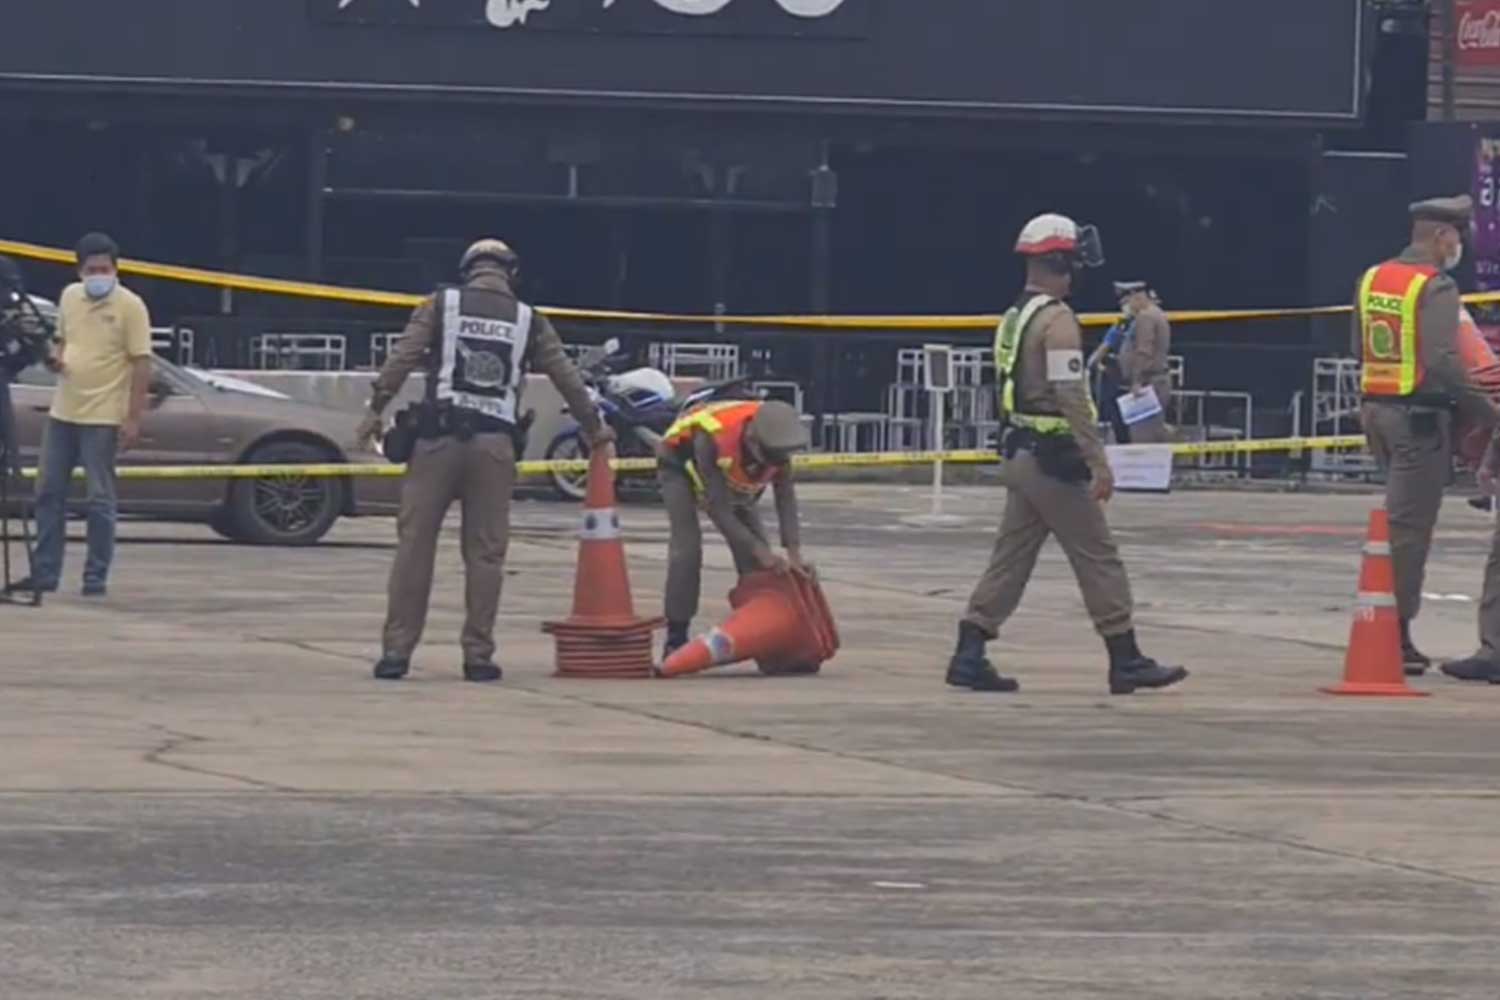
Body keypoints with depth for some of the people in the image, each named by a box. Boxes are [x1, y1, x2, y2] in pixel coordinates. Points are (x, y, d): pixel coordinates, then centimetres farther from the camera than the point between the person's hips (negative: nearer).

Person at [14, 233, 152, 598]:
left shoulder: (130, 306, -9)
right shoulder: (69, 297, 9)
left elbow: (141, 365, -10)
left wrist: (133, 418, -15)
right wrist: (56, 359, -1)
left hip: (102, 417, -6)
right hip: (62, 412, 6)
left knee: (99, 499, -2)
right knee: (49, 492, 7)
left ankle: (96, 577, 4)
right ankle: (44, 573, 14)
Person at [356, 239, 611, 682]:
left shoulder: (441, 306, 7)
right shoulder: (528, 320, 12)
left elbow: (402, 358, -2)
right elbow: (566, 376, 18)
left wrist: (376, 409, 0)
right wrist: (593, 426, 31)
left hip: (440, 437, -1)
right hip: (494, 443, 1)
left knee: (414, 543, 1)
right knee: (485, 552, 5)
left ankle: (397, 650, -1)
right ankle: (478, 655, 4)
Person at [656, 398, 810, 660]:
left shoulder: (777, 440, -29)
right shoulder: (711, 440, -45)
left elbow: (786, 499, -24)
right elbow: (718, 510, -39)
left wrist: (794, 553, -34)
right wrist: (760, 551, -41)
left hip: (733, 479, 5)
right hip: (680, 465, -5)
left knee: (756, 554, -6)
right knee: (687, 548, -21)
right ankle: (675, 642, -17)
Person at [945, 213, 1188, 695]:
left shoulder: (1013, 318, 13)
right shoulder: (1057, 320, -16)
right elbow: (1072, 397, -22)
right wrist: (1099, 463, -22)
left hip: (1019, 455, 9)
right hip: (1054, 457, -9)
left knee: (1011, 556, 10)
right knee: (1097, 557, -1)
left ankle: (969, 655, 6)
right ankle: (1126, 660, 2)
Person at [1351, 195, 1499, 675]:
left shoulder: (1372, 279, 12)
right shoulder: (1435, 288, -14)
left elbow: (1358, 349, 18)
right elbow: (1443, 362, -22)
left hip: (1375, 408, 8)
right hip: (1420, 416, -8)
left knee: (1400, 521, 15)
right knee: (1409, 527, -4)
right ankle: (1397, 637, -3)